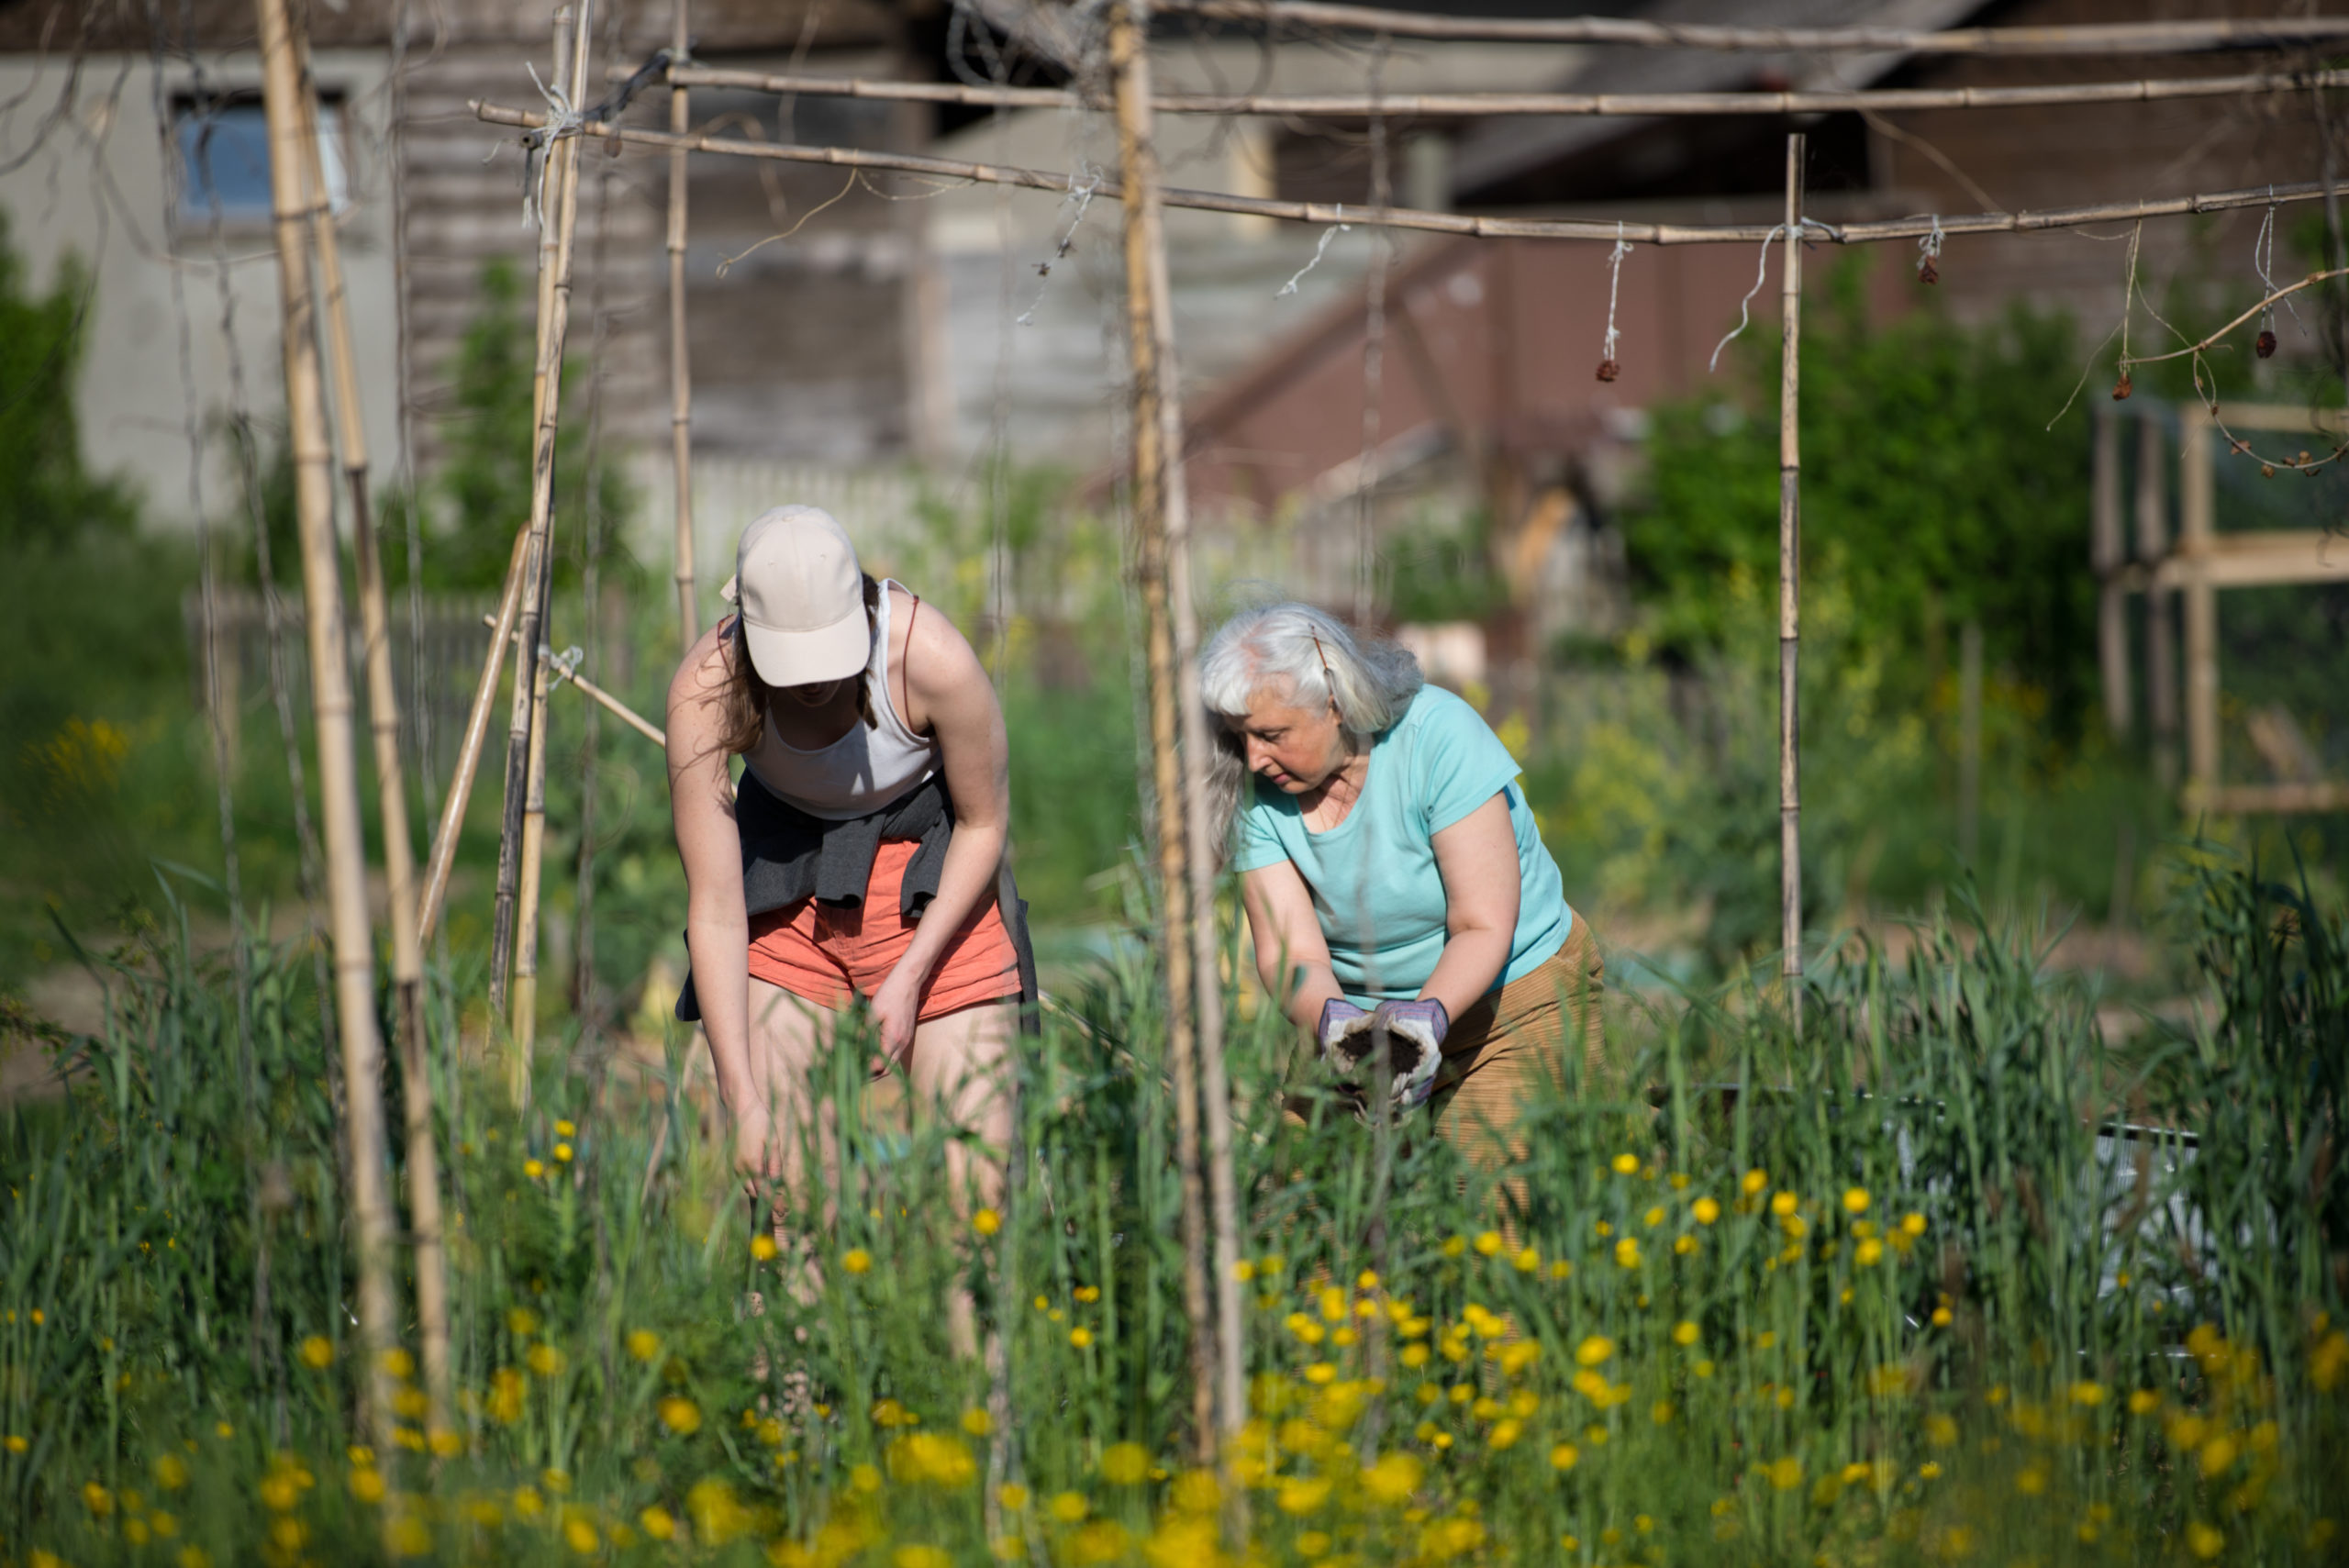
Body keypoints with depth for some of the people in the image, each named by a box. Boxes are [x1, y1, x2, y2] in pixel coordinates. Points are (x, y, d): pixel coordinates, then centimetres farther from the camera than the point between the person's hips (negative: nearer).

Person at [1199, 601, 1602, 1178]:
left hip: (1519, 1000, -4)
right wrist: (1333, 1022, -38)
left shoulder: (1437, 735, -22)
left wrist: (1426, 1016, -41)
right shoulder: (1257, 791, -10)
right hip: (1359, 1010, 4)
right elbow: (1289, 951, -15)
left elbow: (1483, 927, -22)